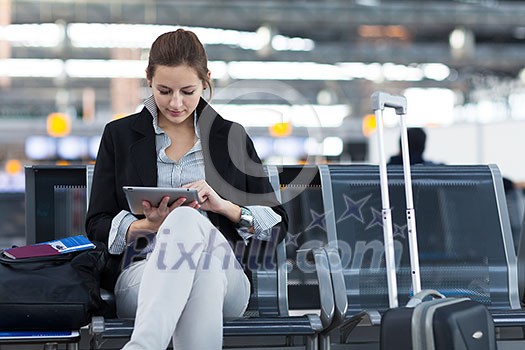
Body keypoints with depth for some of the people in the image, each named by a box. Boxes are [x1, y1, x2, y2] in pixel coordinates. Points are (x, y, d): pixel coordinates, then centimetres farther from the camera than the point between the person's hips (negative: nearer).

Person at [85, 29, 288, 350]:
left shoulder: (231, 137, 17)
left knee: (188, 220, -36)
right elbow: (97, 226, 12)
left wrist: (223, 205, -6)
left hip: (226, 278, 1)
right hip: (142, 279, 0)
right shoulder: (119, 135, 16)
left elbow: (278, 226, 13)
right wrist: (151, 225, -8)